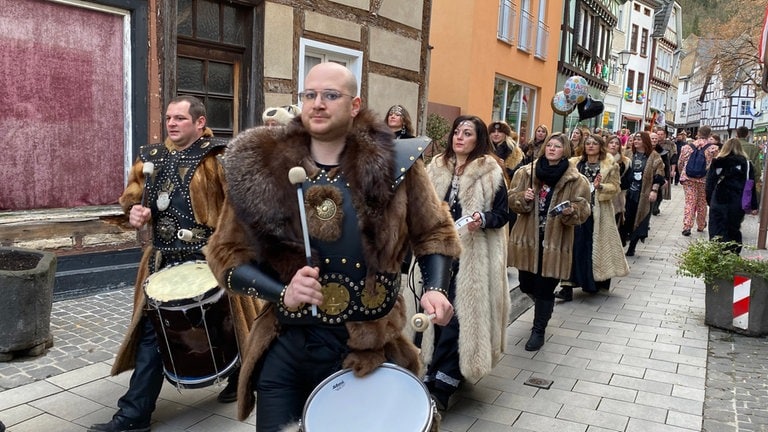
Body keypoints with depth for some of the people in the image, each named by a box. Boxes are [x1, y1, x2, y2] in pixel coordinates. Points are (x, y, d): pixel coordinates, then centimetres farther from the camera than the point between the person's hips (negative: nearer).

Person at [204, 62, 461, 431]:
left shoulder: (395, 163, -6)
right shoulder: (260, 168, -6)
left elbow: (435, 234, 6)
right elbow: (227, 253, 0)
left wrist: (435, 290, -12)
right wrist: (282, 293, -16)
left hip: (370, 349, 0)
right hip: (286, 348, 1)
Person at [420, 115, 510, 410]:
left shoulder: (491, 173, -5)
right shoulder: (437, 168, 10)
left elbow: (502, 215, -3)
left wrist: (483, 219, -22)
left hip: (473, 256, -5)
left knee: (459, 317, -7)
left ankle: (438, 386, 0)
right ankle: (445, 378, 25)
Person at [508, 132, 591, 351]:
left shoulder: (576, 180, -4)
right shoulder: (526, 173, 2)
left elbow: (583, 211, -4)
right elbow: (511, 200, 2)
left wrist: (570, 211, -25)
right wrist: (523, 198, -18)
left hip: (555, 242, -3)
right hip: (527, 238, 3)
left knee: (545, 289, 2)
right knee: (526, 285, 14)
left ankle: (538, 331, 19)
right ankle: (543, 307, 48)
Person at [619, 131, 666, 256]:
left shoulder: (653, 156, -1)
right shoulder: (629, 154, 10)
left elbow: (658, 175, -5)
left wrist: (654, 191, -13)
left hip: (644, 194, -3)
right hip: (629, 192, 3)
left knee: (639, 220, 3)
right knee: (625, 219, 1)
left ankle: (631, 248, 11)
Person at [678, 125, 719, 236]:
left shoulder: (687, 147, 1)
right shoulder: (713, 149, -6)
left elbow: (680, 163, 9)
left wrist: (684, 173, 26)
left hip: (688, 179, 1)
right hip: (705, 180, -1)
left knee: (689, 203, 2)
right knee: (702, 204, 14)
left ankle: (687, 227, -9)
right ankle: (701, 226, 29)